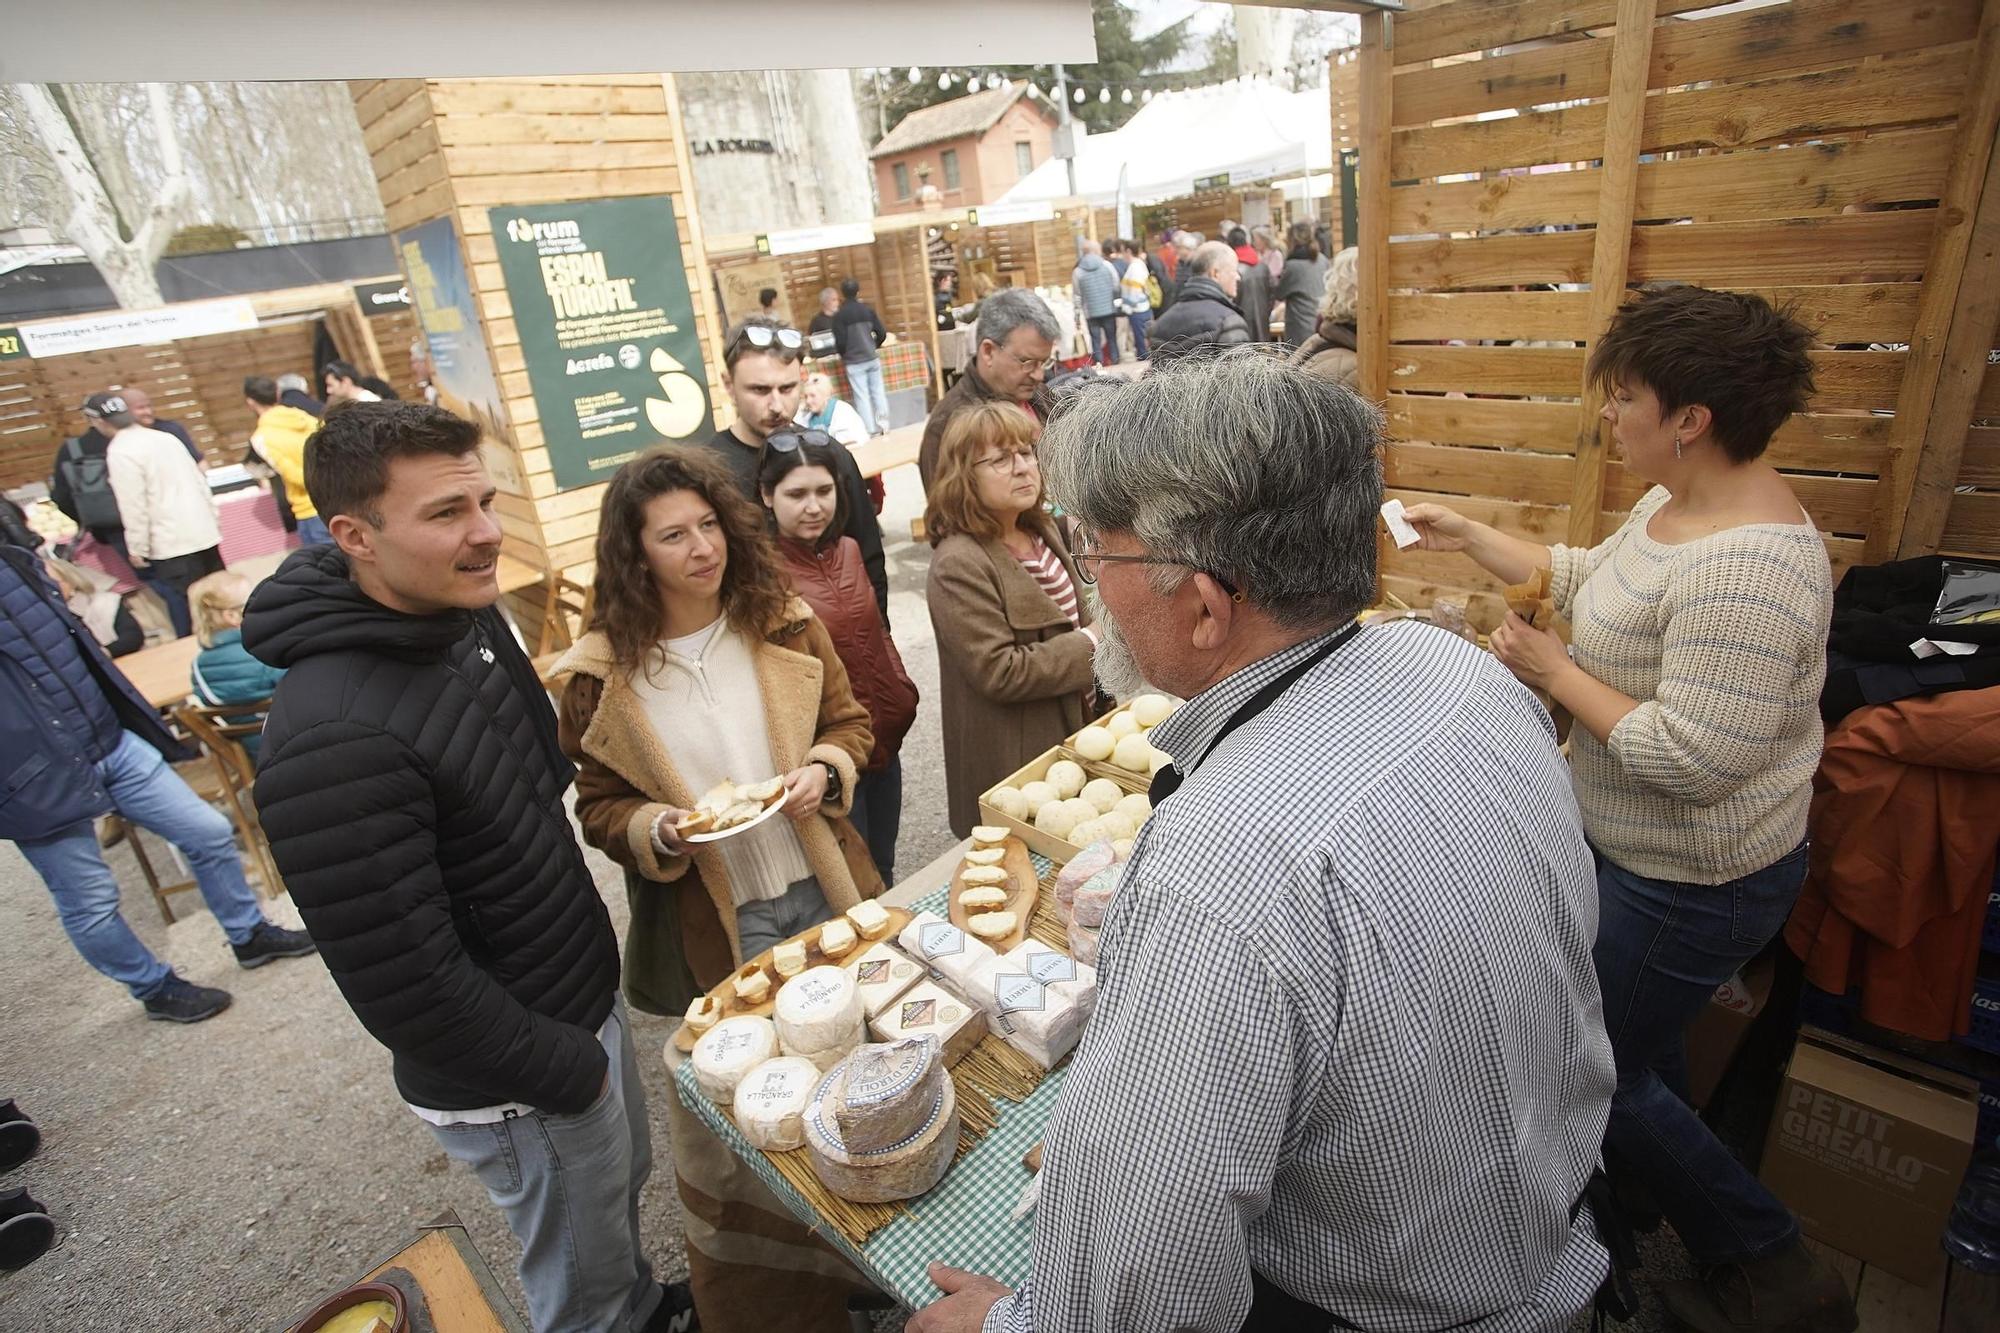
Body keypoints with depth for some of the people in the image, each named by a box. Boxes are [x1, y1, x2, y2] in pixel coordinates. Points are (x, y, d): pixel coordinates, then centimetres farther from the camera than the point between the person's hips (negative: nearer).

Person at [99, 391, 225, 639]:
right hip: (204, 532, 7)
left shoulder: (119, 452, -11)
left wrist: (137, 548, -6)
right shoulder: (165, 437, 10)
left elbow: (133, 506, -14)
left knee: (182, 604, -1)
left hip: (172, 543, -7)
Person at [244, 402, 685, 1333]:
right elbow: (406, 985, -28)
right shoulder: (335, 740, -33)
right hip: (511, 1085, -8)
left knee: (626, 1183, 32)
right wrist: (568, 1073, -15)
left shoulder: (467, 614, -5)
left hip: (586, 1003, 8)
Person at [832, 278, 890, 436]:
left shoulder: (839, 315, -9)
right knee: (878, 392, 11)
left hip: (854, 361, -3)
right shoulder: (868, 309, 2)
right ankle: (884, 425, 14)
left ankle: (871, 430, 2)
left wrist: (843, 356, 9)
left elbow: (840, 341, -10)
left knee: (862, 396, 1)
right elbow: (882, 334, 1)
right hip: (872, 358, 3)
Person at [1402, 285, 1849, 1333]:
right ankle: (1645, 1198, 52)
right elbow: (1583, 578, 17)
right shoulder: (1673, 505, 0)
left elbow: (1692, 757, -33)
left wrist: (1554, 673, -23)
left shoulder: (1745, 568, -31)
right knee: (1638, 1049, 27)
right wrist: (1468, 537, 17)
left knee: (1599, 1072, 9)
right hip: (1635, 850, 10)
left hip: (1688, 884, -9)